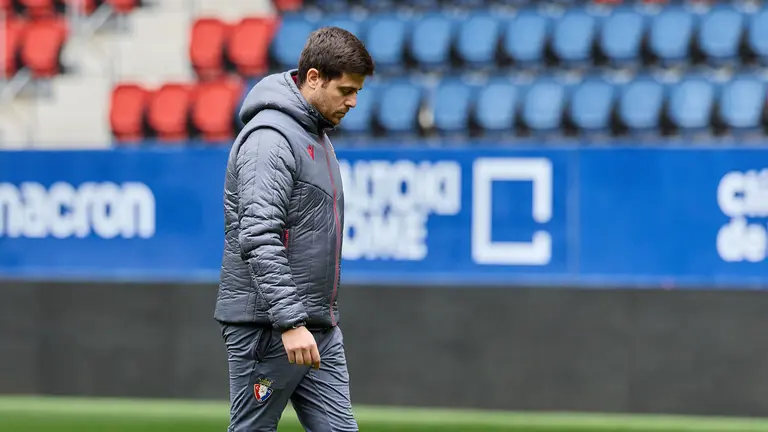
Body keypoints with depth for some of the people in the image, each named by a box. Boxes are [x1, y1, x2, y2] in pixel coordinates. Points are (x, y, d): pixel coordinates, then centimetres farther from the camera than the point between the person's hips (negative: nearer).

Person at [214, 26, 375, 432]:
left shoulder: (317, 135, 16)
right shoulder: (270, 138, -16)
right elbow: (259, 239, -24)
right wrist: (290, 321, -28)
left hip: (318, 328, 9)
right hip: (266, 323, -9)